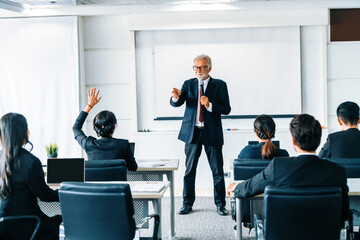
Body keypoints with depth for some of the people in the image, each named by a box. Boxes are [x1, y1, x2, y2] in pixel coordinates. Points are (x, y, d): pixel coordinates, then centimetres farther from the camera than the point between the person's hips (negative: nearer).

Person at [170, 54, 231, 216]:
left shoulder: (219, 85, 2)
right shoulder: (188, 84, 8)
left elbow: (226, 109, -5)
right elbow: (175, 104, -4)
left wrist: (210, 105, -20)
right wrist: (175, 97, -27)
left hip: (212, 132, -2)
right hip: (192, 131, 2)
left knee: (217, 170, 3)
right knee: (189, 170, 6)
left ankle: (220, 204, 14)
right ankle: (187, 204, 15)